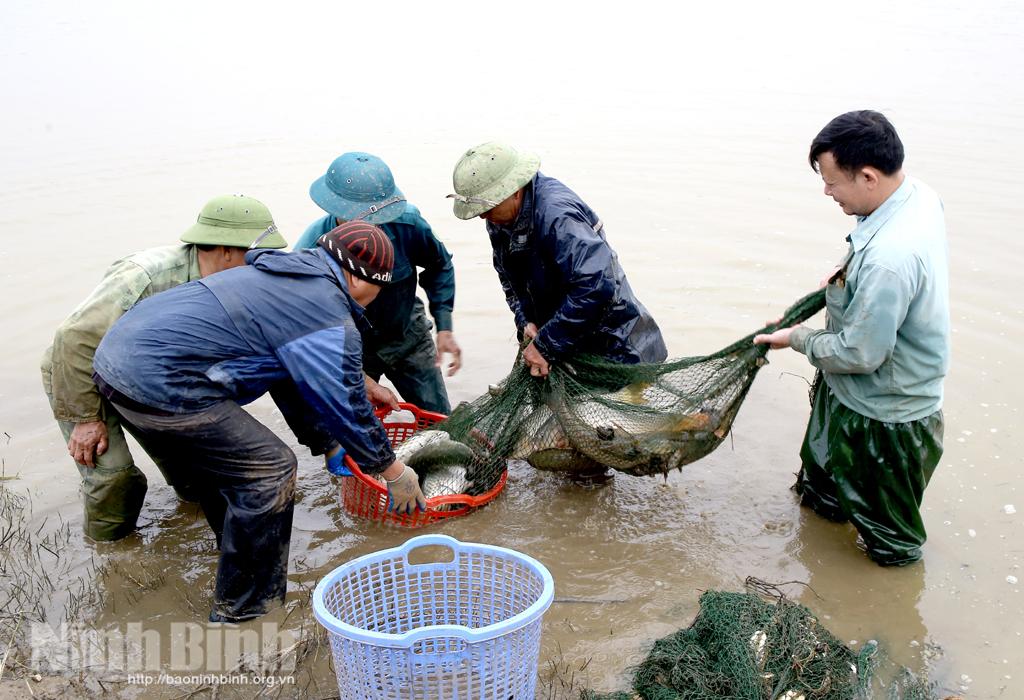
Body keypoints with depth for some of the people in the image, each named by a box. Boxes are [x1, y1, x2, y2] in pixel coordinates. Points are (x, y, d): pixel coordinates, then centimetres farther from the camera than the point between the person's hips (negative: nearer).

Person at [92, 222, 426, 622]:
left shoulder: (289, 277, 20)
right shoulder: (331, 323, -11)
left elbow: (291, 380, 27)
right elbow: (349, 408, -5)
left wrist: (327, 445, 33)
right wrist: (394, 472, 10)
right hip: (160, 386, -11)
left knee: (221, 464, 24)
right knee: (269, 472, -3)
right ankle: (245, 610, 8)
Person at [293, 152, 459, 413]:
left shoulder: (406, 222, -25)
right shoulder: (311, 249, -30)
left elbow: (439, 266, -3)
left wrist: (444, 328, -11)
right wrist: (362, 380, -28)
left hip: (406, 334, 2)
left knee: (440, 422, 8)